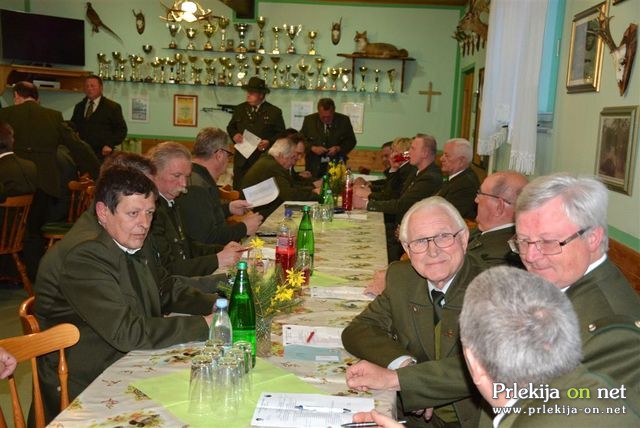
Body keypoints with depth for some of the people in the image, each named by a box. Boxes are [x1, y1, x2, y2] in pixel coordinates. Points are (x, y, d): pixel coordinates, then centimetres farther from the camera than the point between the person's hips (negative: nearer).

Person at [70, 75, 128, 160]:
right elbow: (73, 127, 24)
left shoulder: (113, 107, 3)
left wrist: (110, 145, -12)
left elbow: (121, 130, 1)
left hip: (102, 154, -4)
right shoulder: (79, 107, 18)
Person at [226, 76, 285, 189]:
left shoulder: (274, 112, -1)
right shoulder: (239, 109, 11)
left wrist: (269, 142, -17)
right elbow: (230, 127, 20)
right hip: (242, 161, 3)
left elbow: (281, 134, 0)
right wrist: (234, 135, -2)